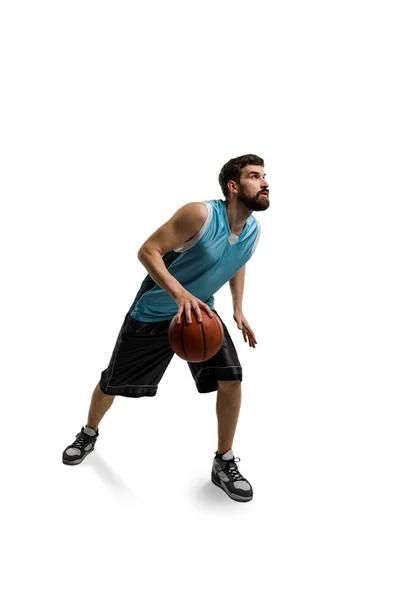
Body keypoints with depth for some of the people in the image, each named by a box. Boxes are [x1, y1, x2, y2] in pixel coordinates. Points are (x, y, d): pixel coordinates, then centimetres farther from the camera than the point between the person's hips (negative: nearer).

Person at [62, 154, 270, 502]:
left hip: (201, 312, 5)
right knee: (113, 383, 11)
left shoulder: (254, 230, -5)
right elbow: (148, 251, -28)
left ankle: (224, 464, 9)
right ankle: (89, 435, 43)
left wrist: (238, 310, 7)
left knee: (231, 379, -12)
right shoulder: (201, 214, -28)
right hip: (153, 312, -4)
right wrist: (180, 294, -42)